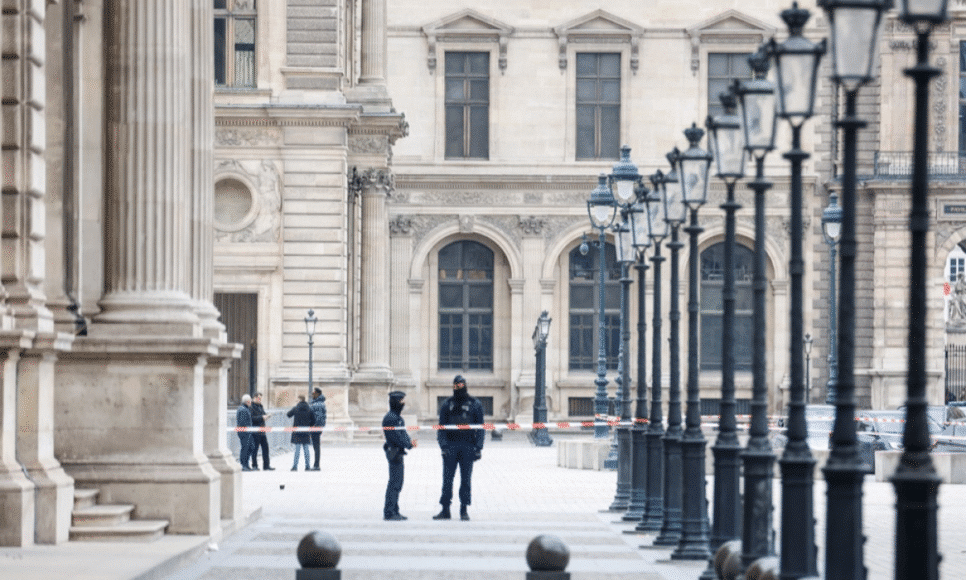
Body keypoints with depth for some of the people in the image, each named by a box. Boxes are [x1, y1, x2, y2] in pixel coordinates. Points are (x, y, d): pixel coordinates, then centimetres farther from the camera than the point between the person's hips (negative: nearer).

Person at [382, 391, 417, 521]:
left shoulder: (398, 417, 18)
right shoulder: (391, 417, -15)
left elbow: (403, 433, 20)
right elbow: (396, 436, -20)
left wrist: (410, 441, 2)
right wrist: (409, 444, -17)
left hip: (398, 452, 11)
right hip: (394, 451, -11)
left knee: (397, 482, 14)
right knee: (394, 482, -10)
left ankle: (394, 511, 20)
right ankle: (389, 512, -8)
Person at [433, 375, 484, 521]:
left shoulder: (475, 405, 7)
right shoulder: (447, 405, 9)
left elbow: (480, 428, 8)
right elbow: (441, 427, 8)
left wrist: (478, 447, -2)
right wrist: (443, 445, -5)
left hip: (468, 446, -1)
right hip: (450, 445, 1)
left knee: (466, 480, 1)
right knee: (447, 479, -1)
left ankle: (464, 510, 7)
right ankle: (445, 510, 4)